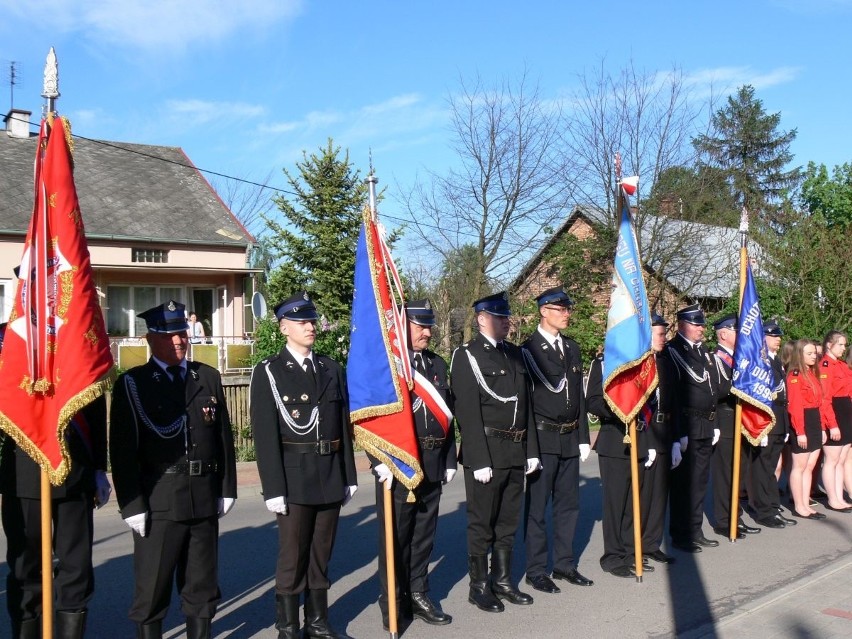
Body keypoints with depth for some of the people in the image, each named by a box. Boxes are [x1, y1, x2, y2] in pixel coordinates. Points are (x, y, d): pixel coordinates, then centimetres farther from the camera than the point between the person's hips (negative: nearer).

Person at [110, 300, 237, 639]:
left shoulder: (208, 378, 9)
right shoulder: (132, 384, -2)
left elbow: (224, 437, 10)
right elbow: (123, 450, -6)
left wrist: (227, 489, 8)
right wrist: (131, 505, -11)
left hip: (204, 499, 4)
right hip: (157, 503, -3)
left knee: (202, 585, 14)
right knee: (152, 587, 6)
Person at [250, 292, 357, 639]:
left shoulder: (332, 369, 10)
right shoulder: (268, 371, -4)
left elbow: (344, 426, 10)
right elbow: (265, 435, -10)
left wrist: (348, 476, 8)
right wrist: (273, 488, -14)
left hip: (330, 477, 4)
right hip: (294, 478, -4)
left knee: (321, 556, 14)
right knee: (292, 558, 4)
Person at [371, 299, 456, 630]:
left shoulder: (438, 364, 13)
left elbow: (447, 414, 15)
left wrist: (449, 460, 13)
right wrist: (381, 462, -18)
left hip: (432, 465, 6)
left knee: (424, 533, 14)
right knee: (395, 535, 5)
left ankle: (418, 595, 28)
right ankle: (392, 602, 18)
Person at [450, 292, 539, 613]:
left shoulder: (515, 353, 14)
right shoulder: (467, 356, -7)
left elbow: (526, 404, 15)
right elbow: (468, 412, -13)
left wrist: (531, 450, 10)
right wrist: (479, 460, -18)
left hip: (516, 452, 7)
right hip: (486, 453, -6)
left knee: (508, 522, 15)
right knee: (482, 523, 4)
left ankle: (502, 581, 27)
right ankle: (479, 586, 16)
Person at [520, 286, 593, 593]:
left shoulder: (572, 348, 13)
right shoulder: (529, 349, -9)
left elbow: (579, 395, 14)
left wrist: (583, 437, 12)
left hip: (570, 438, 7)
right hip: (543, 438, -7)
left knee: (568, 504, 13)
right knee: (537, 507, 3)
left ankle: (564, 564, 26)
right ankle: (536, 570, 13)